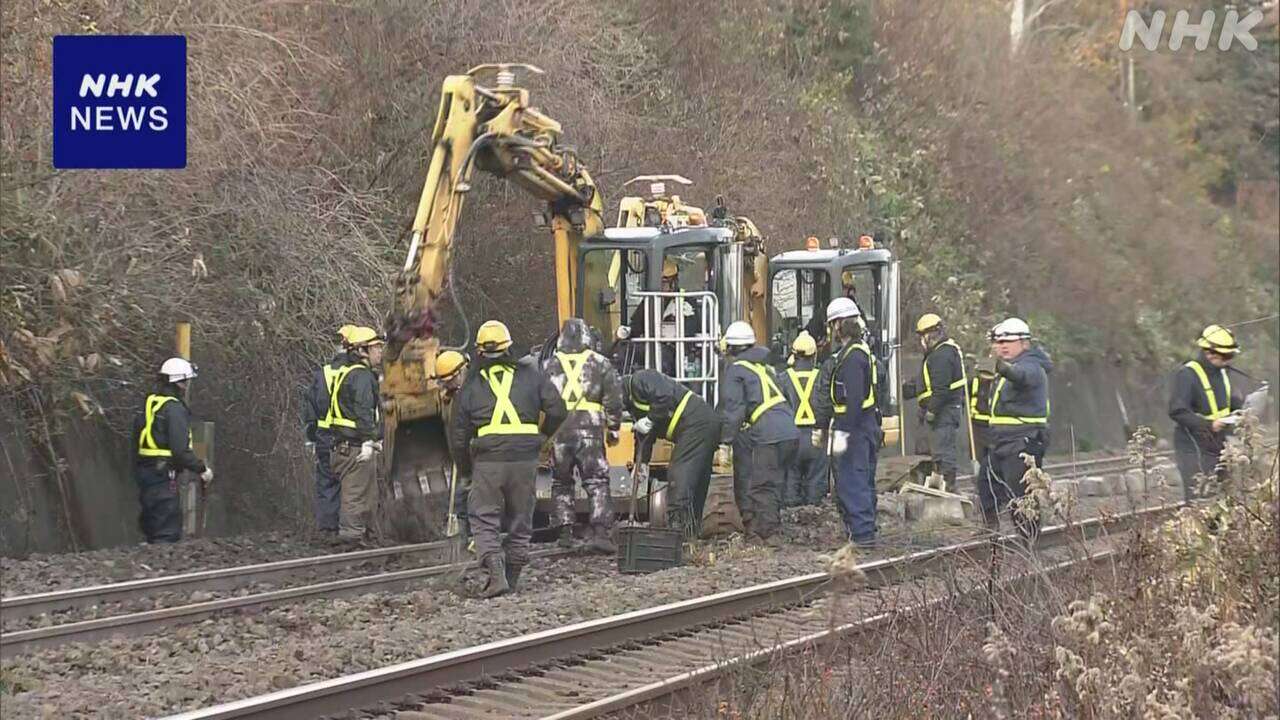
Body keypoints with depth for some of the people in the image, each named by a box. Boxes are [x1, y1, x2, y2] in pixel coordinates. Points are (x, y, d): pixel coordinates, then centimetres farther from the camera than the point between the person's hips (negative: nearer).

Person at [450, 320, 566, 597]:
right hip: (525, 458, 1)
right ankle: (512, 577, 18)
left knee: (484, 519, 4)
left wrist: (467, 466, 24)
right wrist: (542, 434, 20)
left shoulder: (470, 387, 7)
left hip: (487, 460, -1)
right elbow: (556, 410, 2)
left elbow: (458, 437, 9)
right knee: (520, 520, 14)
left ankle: (496, 572, -14)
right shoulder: (529, 375, 6)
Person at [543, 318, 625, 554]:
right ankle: (600, 532, -12)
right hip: (590, 430, -2)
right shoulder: (600, 364, 5)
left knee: (561, 483, 16)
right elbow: (614, 398, 2)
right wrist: (613, 428, 11)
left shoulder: (549, 366, 9)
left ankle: (565, 532, 13)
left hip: (558, 430, 2)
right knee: (597, 483, 1)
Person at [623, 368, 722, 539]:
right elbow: (643, 436, 24)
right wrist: (640, 463, 13)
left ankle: (679, 524, -17)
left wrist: (650, 420, -15)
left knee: (678, 474, -13)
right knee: (696, 480, 12)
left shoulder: (639, 380, -7)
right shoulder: (634, 404, 24)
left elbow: (666, 397, -23)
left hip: (697, 423, -11)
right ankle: (693, 531, 16)